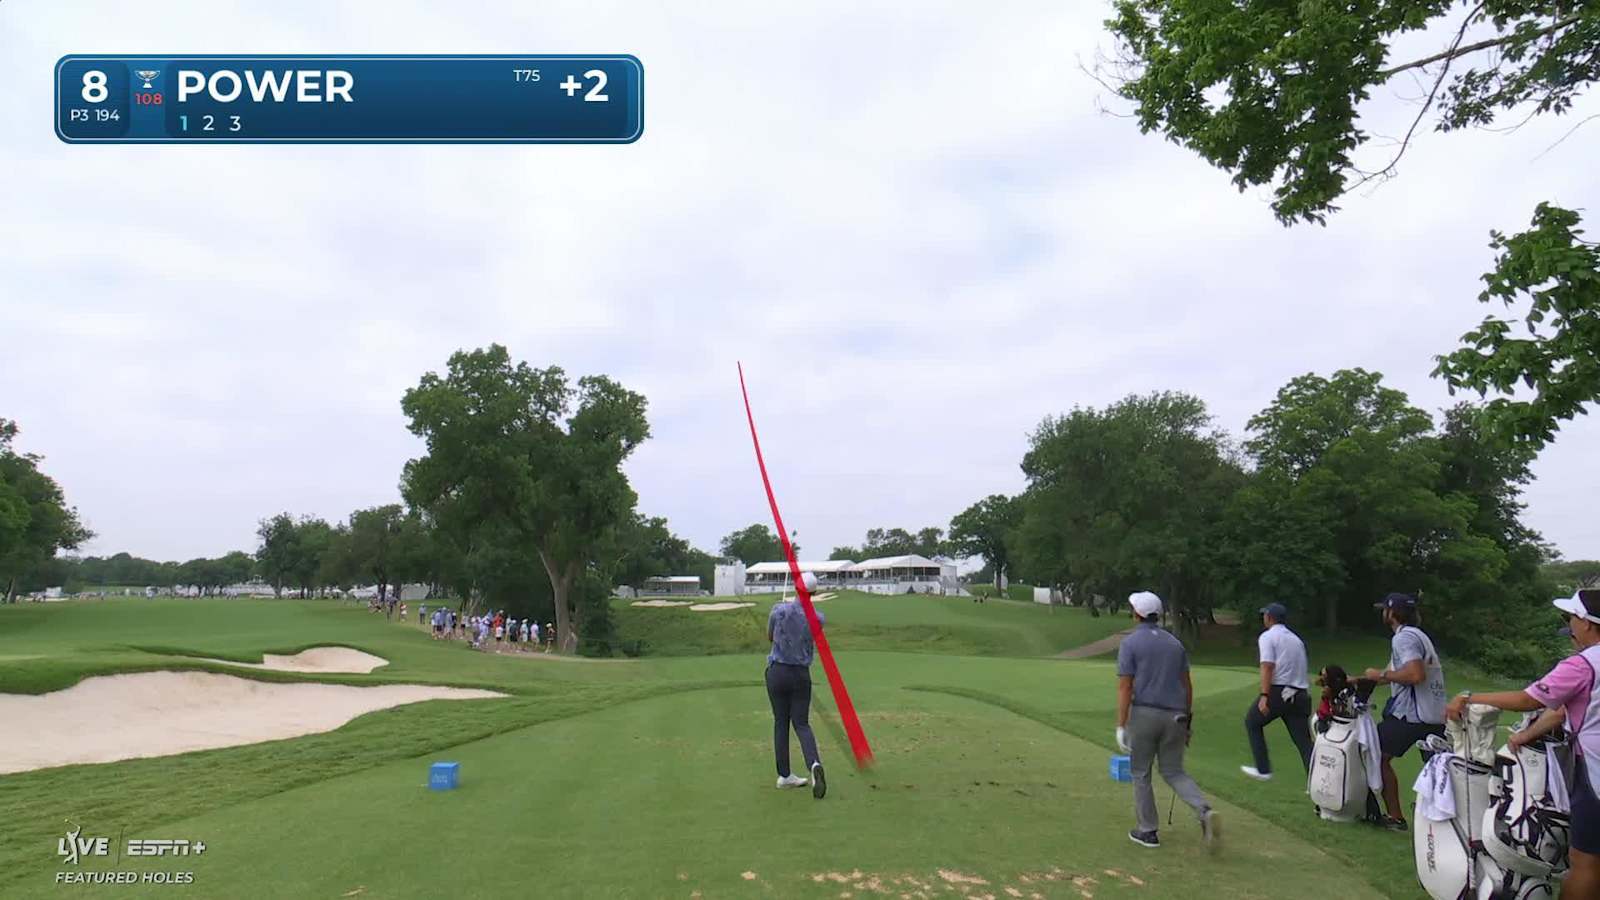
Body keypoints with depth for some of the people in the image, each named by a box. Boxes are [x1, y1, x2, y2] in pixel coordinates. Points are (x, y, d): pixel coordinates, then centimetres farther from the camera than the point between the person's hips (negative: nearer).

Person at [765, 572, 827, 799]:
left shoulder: (779, 610, -11)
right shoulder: (817, 618, -7)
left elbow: (770, 637, 5)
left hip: (777, 672, 0)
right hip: (801, 674, 1)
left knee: (780, 722, 11)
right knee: (802, 723, 7)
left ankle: (784, 775, 14)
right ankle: (814, 764, -19)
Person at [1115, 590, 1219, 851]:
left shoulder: (1130, 643, -6)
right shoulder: (1175, 643, 10)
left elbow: (1124, 687, -11)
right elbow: (1187, 685, 11)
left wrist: (1120, 726, -10)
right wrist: (1187, 721, 19)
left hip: (1144, 714, -4)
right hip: (1174, 716, 4)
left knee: (1141, 774, 11)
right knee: (1174, 772, 14)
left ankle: (1147, 831, 15)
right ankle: (1204, 811, -10)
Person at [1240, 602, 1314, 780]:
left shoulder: (1268, 636, -3)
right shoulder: (1296, 639, 20)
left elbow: (1268, 666, -15)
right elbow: (1301, 670, 19)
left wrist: (1264, 696, -21)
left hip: (1277, 692, -6)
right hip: (1300, 694, 6)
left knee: (1252, 722, 16)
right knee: (1304, 741, 5)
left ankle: (1263, 770, 14)